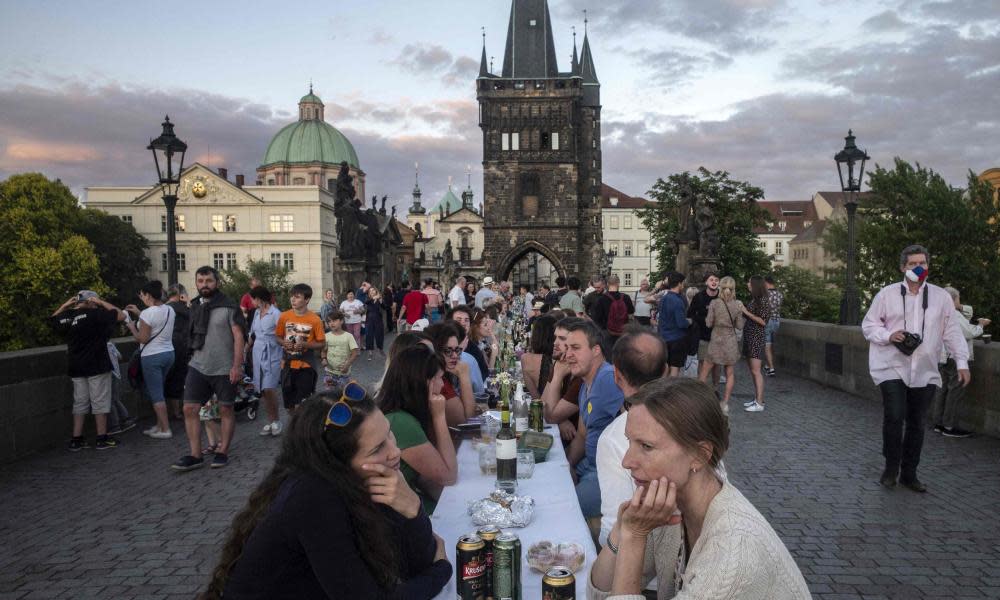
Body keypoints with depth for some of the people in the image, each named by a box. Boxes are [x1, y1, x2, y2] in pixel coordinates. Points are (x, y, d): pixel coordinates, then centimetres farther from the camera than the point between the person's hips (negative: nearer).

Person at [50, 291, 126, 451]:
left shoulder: (65, 317, 3)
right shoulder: (94, 314, -15)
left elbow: (53, 320, 26)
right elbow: (121, 315, -11)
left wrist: (65, 305, 15)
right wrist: (101, 302, -5)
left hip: (76, 368, 6)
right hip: (97, 366, -6)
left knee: (79, 403, 13)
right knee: (100, 402, 3)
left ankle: (76, 440, 14)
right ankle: (102, 439, 8)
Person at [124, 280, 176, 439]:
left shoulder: (147, 313, -18)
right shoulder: (170, 310, 4)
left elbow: (142, 338, -15)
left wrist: (132, 327, 2)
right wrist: (139, 314, 20)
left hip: (152, 357, -8)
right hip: (168, 353, 8)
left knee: (156, 395, 0)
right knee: (156, 390, 20)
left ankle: (165, 430, 2)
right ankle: (159, 425, 23)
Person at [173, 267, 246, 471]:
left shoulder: (229, 307, -7)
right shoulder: (195, 308, 11)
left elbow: (238, 337, -11)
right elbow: (193, 337, 20)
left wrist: (237, 366, -17)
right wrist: (194, 359, 16)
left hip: (224, 369, -5)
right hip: (198, 367, 5)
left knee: (226, 410, 5)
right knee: (189, 410, -1)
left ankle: (223, 452, 16)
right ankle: (195, 456, 6)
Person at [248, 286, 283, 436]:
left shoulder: (275, 313, -10)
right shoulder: (257, 313, 12)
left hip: (272, 355, -7)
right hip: (258, 354, 7)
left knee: (269, 389, -13)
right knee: (262, 390, 6)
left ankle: (276, 420, 5)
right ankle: (270, 421, 15)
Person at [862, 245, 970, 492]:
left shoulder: (941, 297, 6)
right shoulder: (887, 294, 1)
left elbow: (952, 332, 8)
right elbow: (869, 324, 5)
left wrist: (962, 363, 1)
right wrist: (889, 335, -14)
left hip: (925, 372, 3)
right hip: (892, 368, -3)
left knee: (916, 423, 9)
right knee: (894, 416, -14)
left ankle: (909, 473, 24)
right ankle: (891, 467, 8)